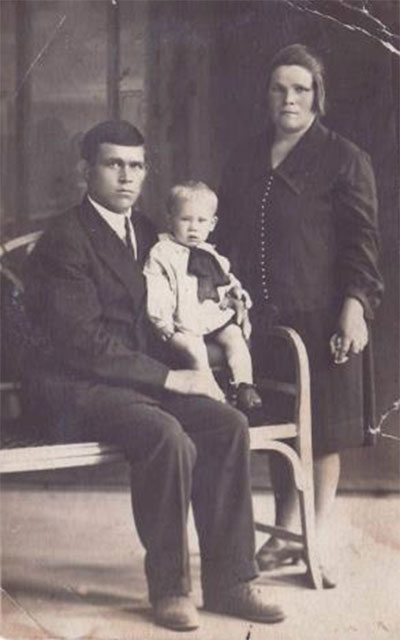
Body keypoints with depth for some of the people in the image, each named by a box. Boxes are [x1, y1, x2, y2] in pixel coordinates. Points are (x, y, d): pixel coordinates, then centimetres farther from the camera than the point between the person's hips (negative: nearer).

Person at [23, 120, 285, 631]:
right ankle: (169, 586, -14)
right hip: (75, 384, -7)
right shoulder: (65, 239, -11)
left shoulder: (145, 232, 14)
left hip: (136, 379, 7)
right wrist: (169, 378, -18)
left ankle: (228, 580, -9)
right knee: (168, 437, -32)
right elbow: (85, 341, -19)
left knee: (229, 425, -16)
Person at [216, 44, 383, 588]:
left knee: (321, 430, 2)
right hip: (261, 318, 5)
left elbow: (362, 239, -6)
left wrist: (356, 305, -15)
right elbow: (227, 235, 18)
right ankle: (285, 530, 25)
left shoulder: (344, 159, 0)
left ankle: (318, 539, 13)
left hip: (320, 318, -5)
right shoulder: (245, 159, 15)